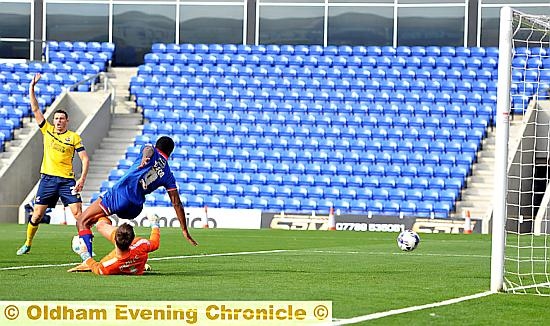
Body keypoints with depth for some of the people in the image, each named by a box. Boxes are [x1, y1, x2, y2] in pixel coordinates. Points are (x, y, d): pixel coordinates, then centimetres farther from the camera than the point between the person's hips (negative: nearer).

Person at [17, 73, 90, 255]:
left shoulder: (74, 137, 1)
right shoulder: (47, 130, 8)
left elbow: (85, 159, 0)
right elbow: (35, 109, 6)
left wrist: (82, 179, -12)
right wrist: (31, 88, -1)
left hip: (67, 180, -2)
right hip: (48, 178, 2)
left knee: (78, 213, -11)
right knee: (37, 214, 2)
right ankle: (27, 245, 16)